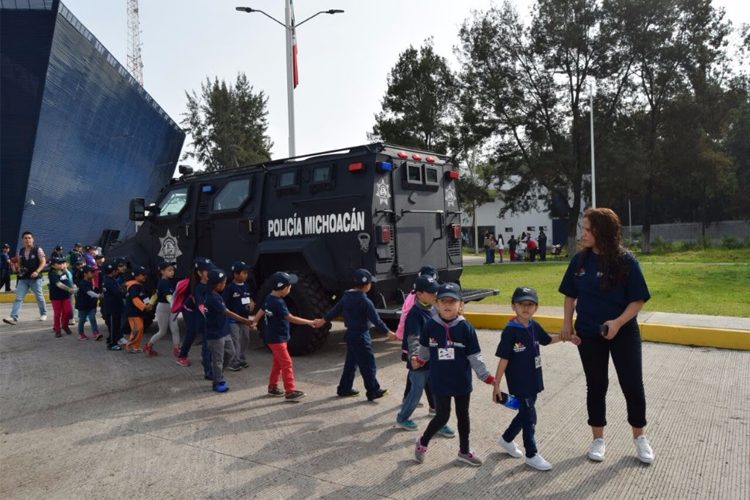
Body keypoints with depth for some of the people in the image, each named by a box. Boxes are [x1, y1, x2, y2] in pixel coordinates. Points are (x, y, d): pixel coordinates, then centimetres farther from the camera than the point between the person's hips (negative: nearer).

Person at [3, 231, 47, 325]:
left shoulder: (38, 250, -6)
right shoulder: (21, 251, 8)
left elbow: (43, 262, -10)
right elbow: (19, 263, 21)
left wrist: (37, 272, -22)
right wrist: (19, 269, -1)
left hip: (35, 278, -4)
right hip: (23, 278, 4)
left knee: (39, 297, 9)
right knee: (18, 298, -5)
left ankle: (43, 314, 27)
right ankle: (13, 317, -10)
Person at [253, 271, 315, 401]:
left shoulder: (269, 298, 5)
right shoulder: (278, 302, -25)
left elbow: (261, 311, 15)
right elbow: (291, 318, -27)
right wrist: (309, 322, -24)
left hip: (274, 337, 10)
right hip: (276, 339, -10)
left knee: (278, 363, 19)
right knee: (286, 363, -7)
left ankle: (272, 387, 28)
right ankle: (290, 391, -4)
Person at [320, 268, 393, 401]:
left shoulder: (347, 297, 4)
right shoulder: (365, 301, -20)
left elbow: (335, 309, 16)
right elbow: (376, 320, -20)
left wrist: (323, 320, 29)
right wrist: (388, 332, -12)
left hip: (350, 334, 9)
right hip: (361, 336, -9)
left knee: (351, 362, 18)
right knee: (368, 364, 0)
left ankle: (344, 389, 26)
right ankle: (373, 391, 6)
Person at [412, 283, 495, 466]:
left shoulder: (465, 328, -11)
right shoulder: (430, 326, -10)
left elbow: (474, 356, -7)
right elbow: (425, 349, 11)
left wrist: (487, 377, -9)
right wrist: (419, 360, 8)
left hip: (462, 381, 2)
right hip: (440, 382, -1)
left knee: (463, 416, 15)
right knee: (442, 416, 3)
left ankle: (464, 451, 34)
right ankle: (422, 442, 28)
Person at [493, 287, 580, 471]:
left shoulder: (534, 326, 1)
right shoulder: (510, 331, -18)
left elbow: (547, 339, 23)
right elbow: (503, 359, -17)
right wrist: (496, 385, -15)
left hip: (533, 380, 7)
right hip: (519, 383, -7)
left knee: (525, 413, 19)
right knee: (529, 416, 1)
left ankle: (506, 439, 40)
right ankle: (531, 455, 18)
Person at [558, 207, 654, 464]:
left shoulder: (625, 260, -14)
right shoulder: (580, 259, -2)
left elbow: (638, 300, -11)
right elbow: (571, 294, 8)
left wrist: (618, 322, -23)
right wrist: (567, 323, 2)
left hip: (623, 333, -2)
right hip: (589, 334, 3)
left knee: (633, 385, 7)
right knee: (596, 385, 11)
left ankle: (639, 437, 29)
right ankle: (598, 438, 26)